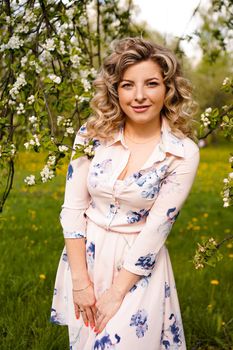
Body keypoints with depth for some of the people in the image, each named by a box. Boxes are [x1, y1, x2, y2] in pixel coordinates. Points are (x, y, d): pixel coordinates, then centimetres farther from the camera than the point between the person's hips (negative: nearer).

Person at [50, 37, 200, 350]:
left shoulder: (183, 153, -14)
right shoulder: (92, 135, -8)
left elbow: (157, 226, -15)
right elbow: (73, 207, -6)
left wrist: (117, 292, -15)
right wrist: (80, 279, -10)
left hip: (139, 266, -2)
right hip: (85, 255, 3)